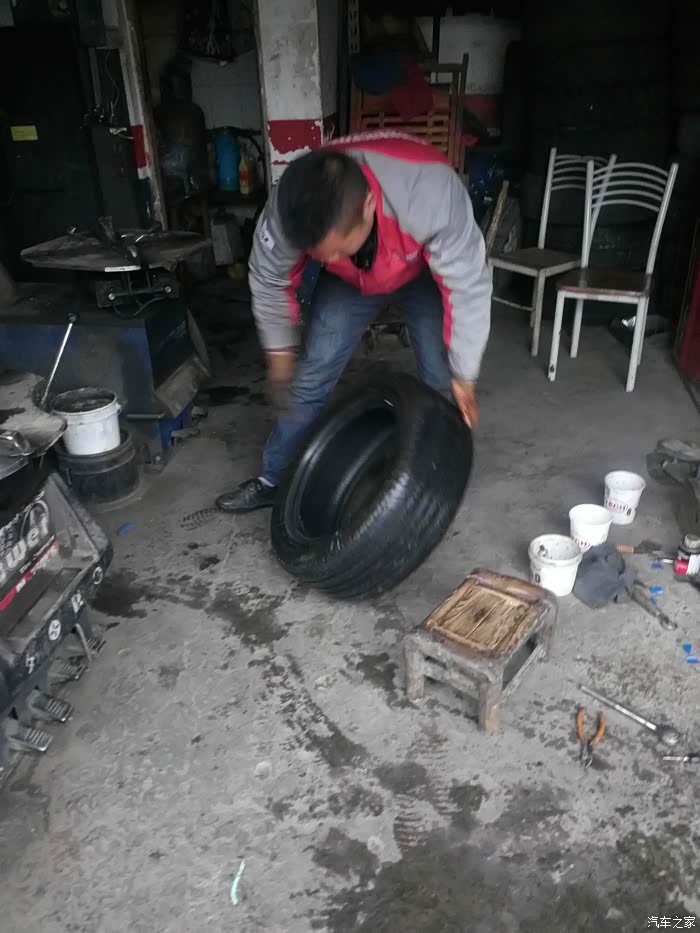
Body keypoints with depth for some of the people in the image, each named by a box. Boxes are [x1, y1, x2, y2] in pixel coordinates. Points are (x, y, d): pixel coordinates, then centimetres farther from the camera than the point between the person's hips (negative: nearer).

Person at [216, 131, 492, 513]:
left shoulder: (431, 192, -44)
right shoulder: (286, 210, -35)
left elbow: (467, 286, -31)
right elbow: (269, 281, -14)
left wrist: (463, 376, -22)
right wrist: (280, 349, -1)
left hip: (425, 274, -1)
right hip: (350, 281, 2)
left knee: (440, 381, -7)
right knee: (310, 378, -2)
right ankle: (272, 480, 15)